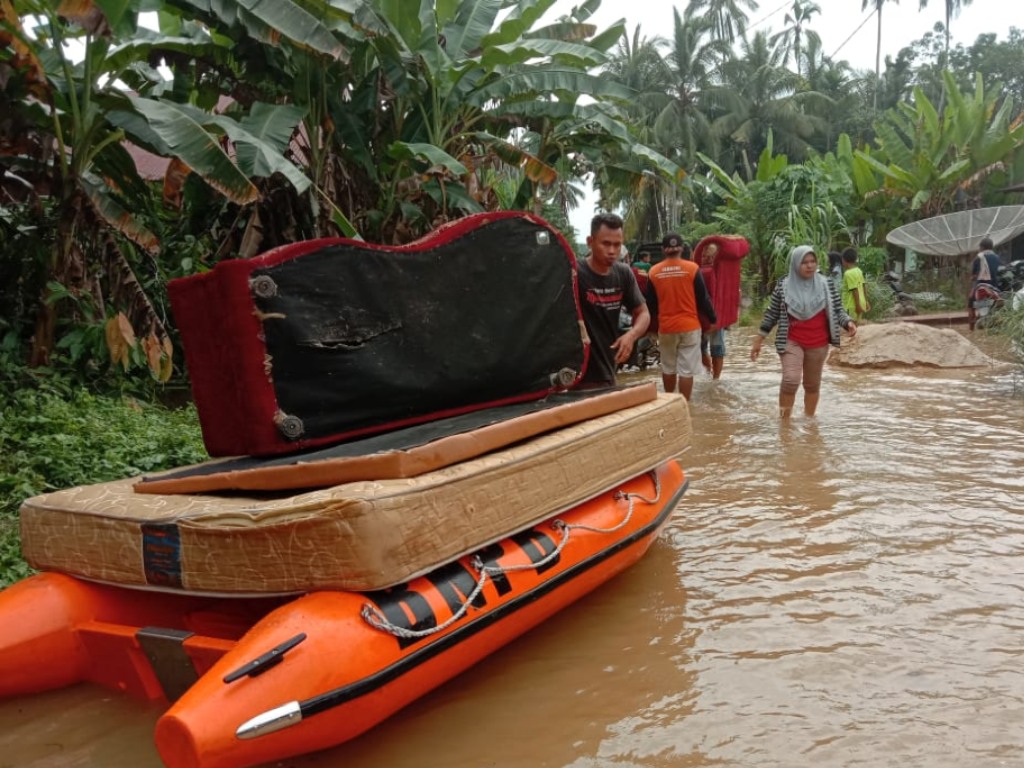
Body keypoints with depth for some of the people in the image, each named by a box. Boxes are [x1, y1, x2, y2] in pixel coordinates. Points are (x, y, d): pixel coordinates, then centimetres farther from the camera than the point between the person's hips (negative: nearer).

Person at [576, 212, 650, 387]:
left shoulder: (623, 273, 2)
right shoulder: (575, 274, -18)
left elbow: (643, 313, 9)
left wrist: (631, 335, -11)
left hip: (608, 371, 7)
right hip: (581, 376, -7)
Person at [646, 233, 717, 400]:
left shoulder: (654, 272, -2)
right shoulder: (692, 268, -8)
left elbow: (651, 303, 7)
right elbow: (703, 298, -3)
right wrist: (712, 319, 11)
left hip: (665, 327, 3)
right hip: (689, 326, -2)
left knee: (668, 368, 18)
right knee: (687, 370, 2)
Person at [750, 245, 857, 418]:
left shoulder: (827, 284, 0)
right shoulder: (783, 286, -3)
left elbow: (837, 310, 5)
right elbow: (772, 314, 3)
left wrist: (848, 322, -16)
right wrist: (758, 339, 4)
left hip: (818, 344, 2)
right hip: (792, 341, -2)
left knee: (812, 384, 12)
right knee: (791, 379, -19)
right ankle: (784, 419, -7)